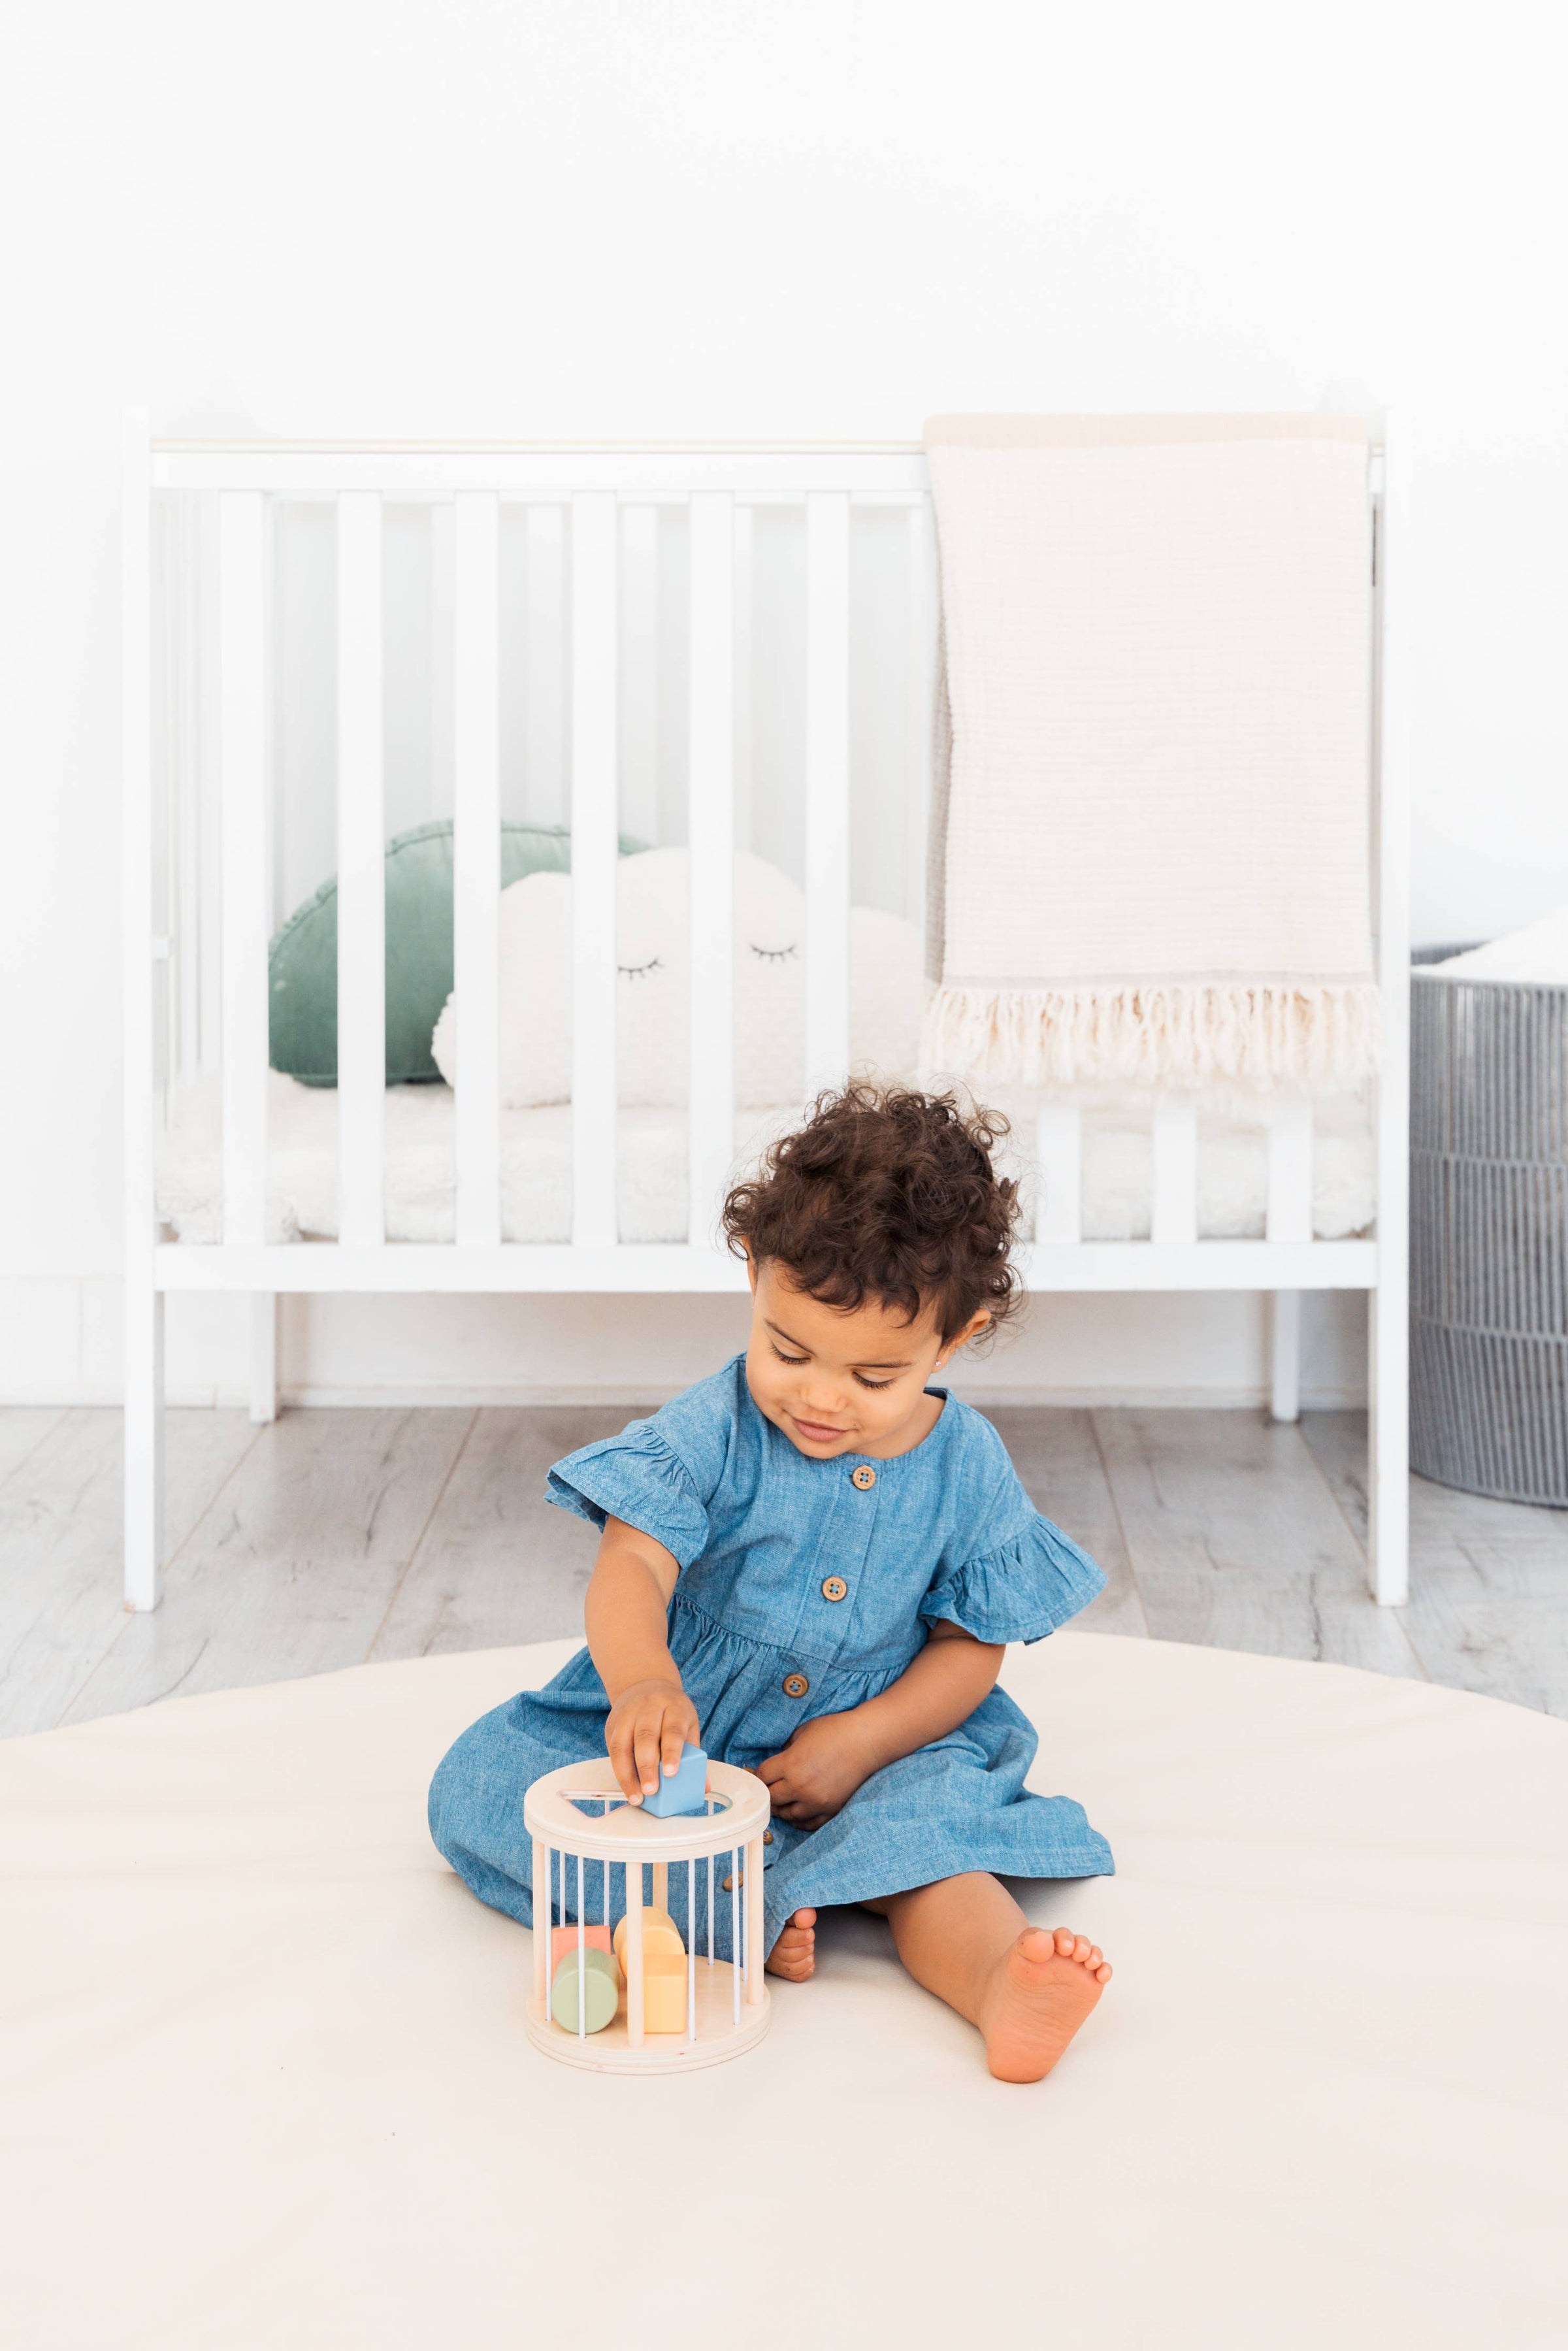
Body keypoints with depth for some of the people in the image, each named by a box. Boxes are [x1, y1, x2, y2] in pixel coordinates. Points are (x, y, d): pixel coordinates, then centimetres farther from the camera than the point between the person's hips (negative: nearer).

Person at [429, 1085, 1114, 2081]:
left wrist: (864, 1739, -17)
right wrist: (643, 1681, -47)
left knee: (929, 1827, -32)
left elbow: (970, 1647, 0)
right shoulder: (713, 1434, -13)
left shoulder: (967, 1469, -7)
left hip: (879, 1744, 0)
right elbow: (633, 1567, -24)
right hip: (687, 1733, 0)